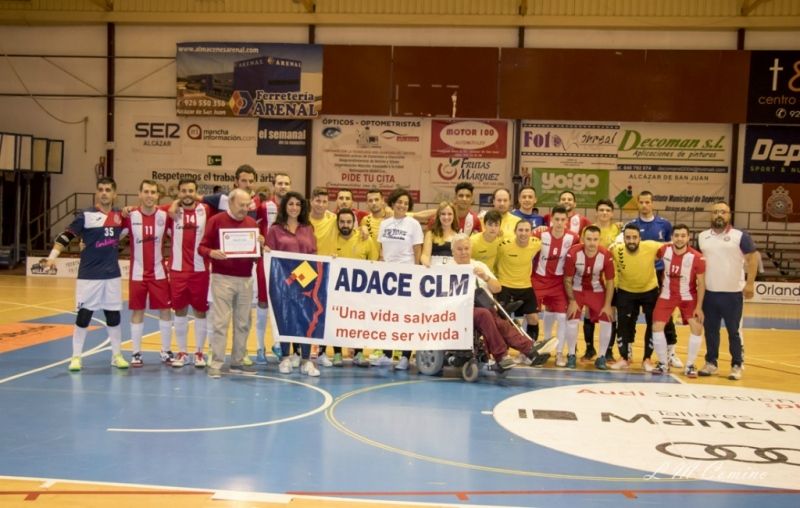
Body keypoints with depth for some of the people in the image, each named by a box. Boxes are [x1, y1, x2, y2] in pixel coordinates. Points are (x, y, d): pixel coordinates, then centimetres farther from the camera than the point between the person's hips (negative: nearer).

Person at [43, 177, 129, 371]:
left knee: (114, 316, 10)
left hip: (113, 275, 4)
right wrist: (52, 256, -22)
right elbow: (66, 237, -10)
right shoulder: (85, 215, -8)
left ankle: (117, 355, 21)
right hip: (89, 275, -4)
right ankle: (76, 357, 11)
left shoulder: (119, 216, 6)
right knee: (83, 315, 1)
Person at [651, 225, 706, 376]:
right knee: (657, 327, -7)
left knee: (697, 328, -12)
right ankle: (663, 363, 9)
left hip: (688, 297, -2)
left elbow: (701, 283, -13)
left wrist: (699, 307, -15)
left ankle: (690, 365, 5)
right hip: (667, 295, 2)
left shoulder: (697, 257, -21)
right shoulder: (664, 250, -13)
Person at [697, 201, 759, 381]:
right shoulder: (702, 237, 8)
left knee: (733, 331, 3)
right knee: (710, 330, 9)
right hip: (709, 292, 3)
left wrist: (750, 283, -11)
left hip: (733, 293, -3)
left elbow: (753, 258, -4)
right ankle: (711, 363, 20)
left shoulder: (740, 236, -4)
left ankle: (737, 365, 13)